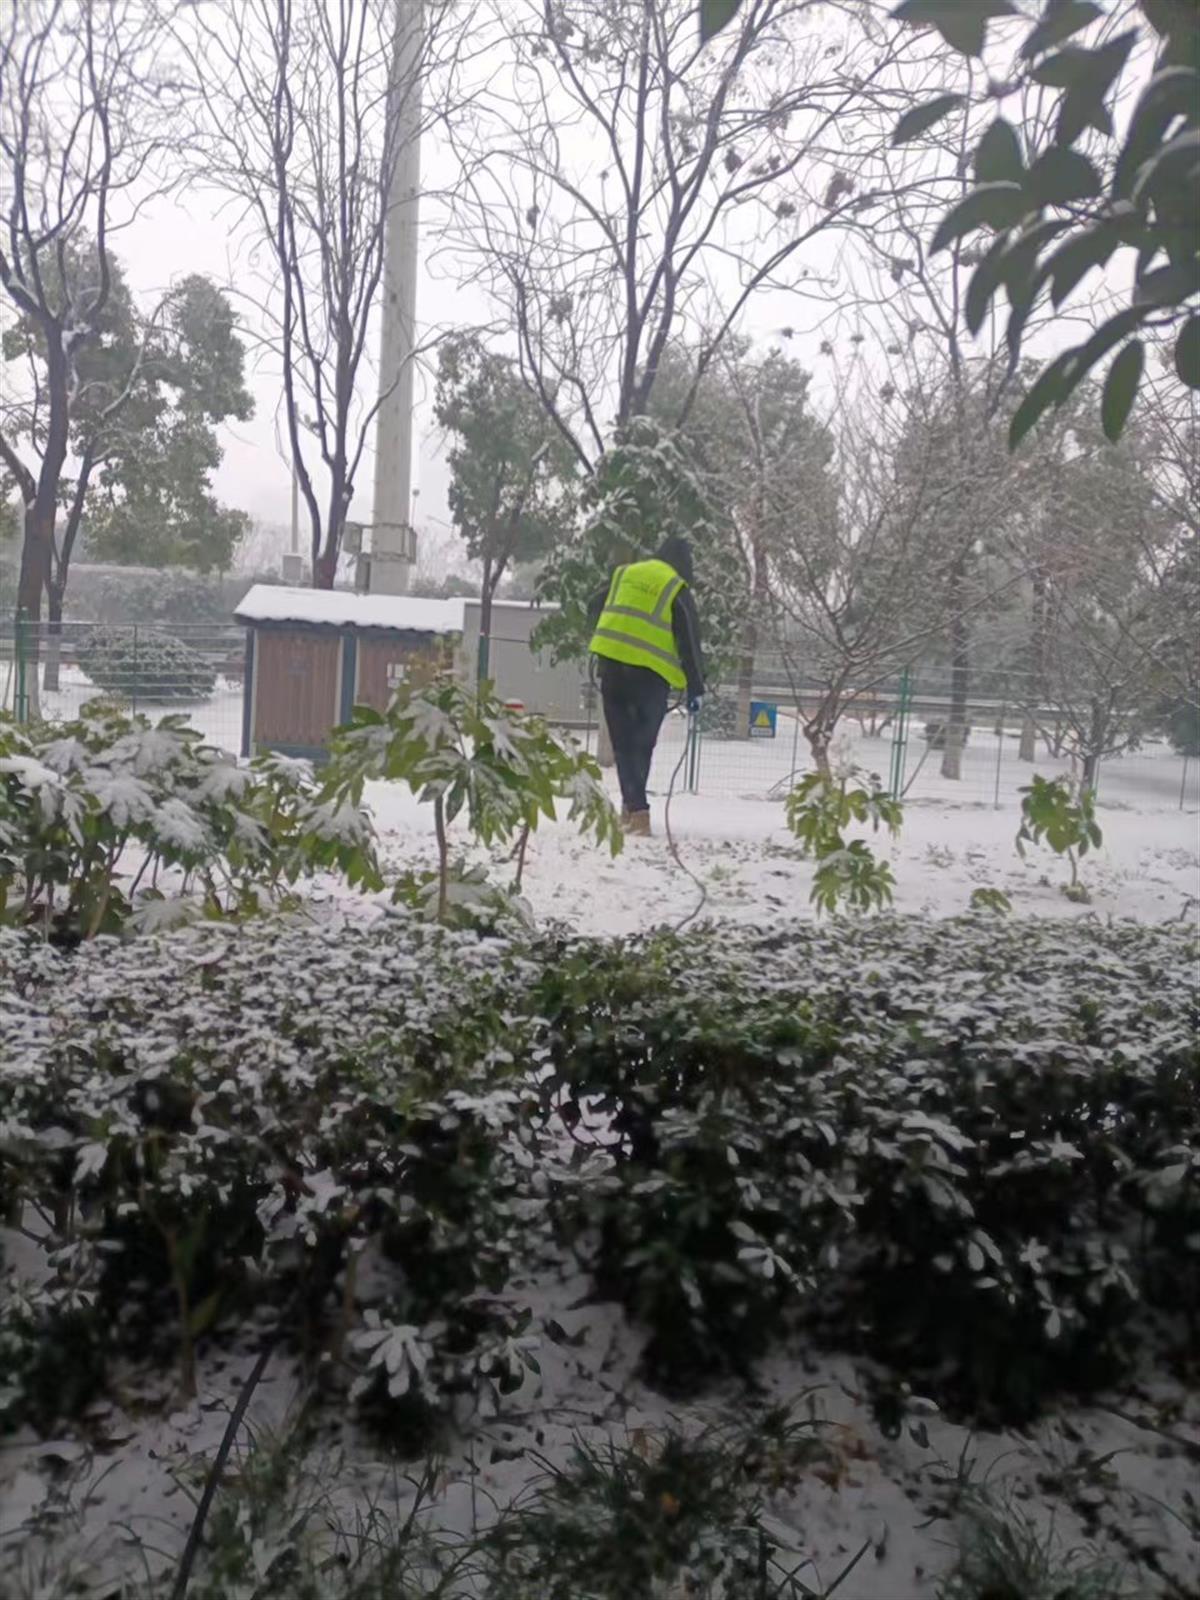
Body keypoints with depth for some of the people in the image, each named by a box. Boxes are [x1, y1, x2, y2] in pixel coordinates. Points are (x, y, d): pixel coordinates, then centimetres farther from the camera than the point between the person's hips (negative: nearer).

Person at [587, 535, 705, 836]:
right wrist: (695, 688, 4)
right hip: (649, 674, -3)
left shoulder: (624, 574, 14)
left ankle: (635, 808, 2)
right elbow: (689, 643, -1)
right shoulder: (678, 590, 2)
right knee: (641, 744, 7)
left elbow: (595, 609, 24)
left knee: (624, 742, 8)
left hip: (611, 664, 3)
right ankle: (633, 808, 4)